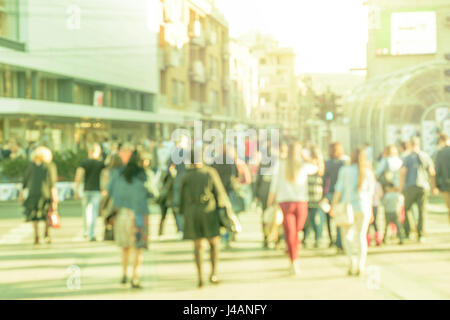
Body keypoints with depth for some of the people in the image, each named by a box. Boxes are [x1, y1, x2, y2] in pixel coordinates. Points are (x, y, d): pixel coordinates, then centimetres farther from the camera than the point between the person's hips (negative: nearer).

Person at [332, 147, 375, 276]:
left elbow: (339, 190, -6)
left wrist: (333, 206, -1)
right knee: (361, 236, 9)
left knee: (347, 236, 10)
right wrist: (370, 210, 15)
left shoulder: (345, 171, -4)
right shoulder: (369, 173, 3)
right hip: (364, 207, 2)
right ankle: (361, 267, 7)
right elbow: (370, 193, 7)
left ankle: (352, 259, -12)